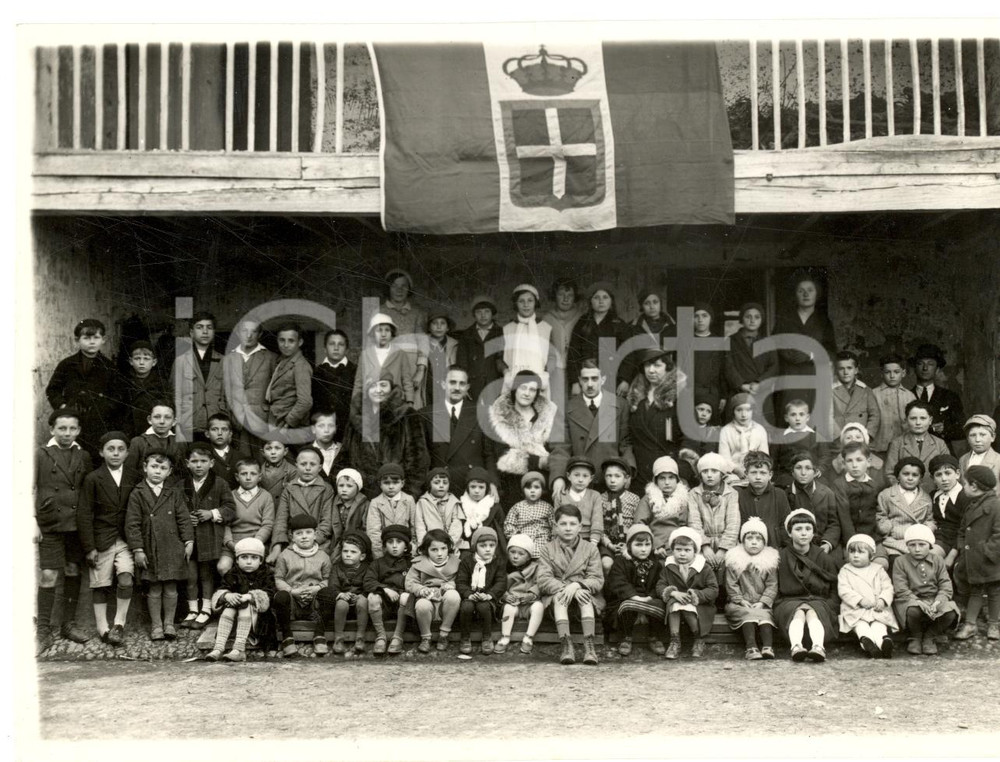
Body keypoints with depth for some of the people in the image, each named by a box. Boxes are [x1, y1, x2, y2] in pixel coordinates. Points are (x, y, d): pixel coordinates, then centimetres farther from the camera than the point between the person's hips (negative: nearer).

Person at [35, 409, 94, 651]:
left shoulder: (84, 458, 7)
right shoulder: (41, 455, -1)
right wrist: (32, 521, -10)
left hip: (77, 525, 3)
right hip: (50, 525, -3)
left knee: (73, 572, 9)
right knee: (48, 575, -6)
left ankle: (69, 624, 22)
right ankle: (43, 631, 2)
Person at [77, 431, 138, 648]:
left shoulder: (134, 478, 5)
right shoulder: (92, 479, -2)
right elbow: (84, 515, -3)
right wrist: (89, 547, -7)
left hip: (126, 538, 1)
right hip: (102, 540, -1)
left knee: (126, 578, -17)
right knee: (100, 585, 4)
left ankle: (119, 623, -4)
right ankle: (103, 628, 14)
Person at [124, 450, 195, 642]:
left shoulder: (174, 493, 4)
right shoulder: (137, 494, -2)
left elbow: (184, 519, 6)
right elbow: (132, 524, -4)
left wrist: (188, 542, 0)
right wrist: (137, 549, -8)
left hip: (172, 548, 1)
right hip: (150, 549, -1)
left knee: (171, 588, 6)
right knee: (154, 590, 6)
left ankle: (169, 623, 20)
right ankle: (156, 625, 19)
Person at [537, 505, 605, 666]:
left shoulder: (590, 549, 7)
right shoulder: (547, 549, 7)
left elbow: (598, 580, -5)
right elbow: (543, 580, -8)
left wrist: (577, 585, -25)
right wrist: (564, 588, -26)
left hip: (583, 593, 0)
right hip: (556, 595, 0)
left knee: (583, 593, -33)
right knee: (560, 596, -33)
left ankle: (589, 645, -41)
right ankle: (566, 645, -44)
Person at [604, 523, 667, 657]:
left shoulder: (655, 563, 12)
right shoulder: (620, 562, -1)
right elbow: (618, 584, -17)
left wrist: (650, 598, -17)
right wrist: (635, 597, -32)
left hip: (649, 601, 3)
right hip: (623, 601, -3)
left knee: (660, 605, -30)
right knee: (628, 606, -38)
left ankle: (655, 639, -4)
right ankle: (626, 639, -10)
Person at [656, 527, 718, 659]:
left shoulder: (704, 568, -1)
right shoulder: (668, 567, 4)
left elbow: (713, 590, -7)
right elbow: (660, 587, -3)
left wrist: (696, 595, -24)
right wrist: (674, 593, -23)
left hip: (700, 606, -2)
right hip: (676, 600, 2)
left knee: (688, 609, -34)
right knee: (673, 602, -33)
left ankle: (699, 641, -9)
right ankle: (675, 642, -29)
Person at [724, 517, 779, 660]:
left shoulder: (770, 560, 8)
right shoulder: (734, 560, 5)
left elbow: (772, 585, 2)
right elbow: (731, 585, 1)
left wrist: (762, 602, -12)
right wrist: (741, 601, -12)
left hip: (762, 604, 1)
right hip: (740, 604, -1)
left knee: (765, 614, -28)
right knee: (748, 614, -30)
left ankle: (767, 647, -42)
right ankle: (751, 648, -43)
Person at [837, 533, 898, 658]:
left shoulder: (878, 570, 19)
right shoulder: (845, 571, 14)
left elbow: (888, 588, 10)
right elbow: (843, 590, 0)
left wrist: (883, 600, -12)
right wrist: (860, 600, -15)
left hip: (878, 609, 1)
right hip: (855, 610, -1)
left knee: (879, 624, -30)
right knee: (861, 625, -32)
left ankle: (883, 640, -59)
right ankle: (866, 639, -61)